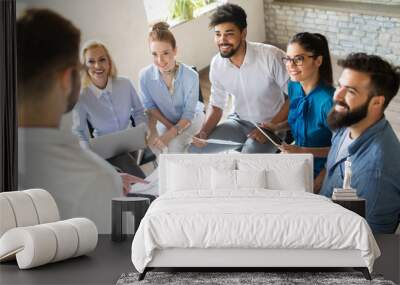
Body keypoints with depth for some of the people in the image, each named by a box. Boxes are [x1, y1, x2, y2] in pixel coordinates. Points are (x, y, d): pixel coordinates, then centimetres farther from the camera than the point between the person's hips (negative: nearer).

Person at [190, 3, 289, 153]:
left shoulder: (271, 56, -26)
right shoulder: (217, 63, -9)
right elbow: (216, 106, 3)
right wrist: (203, 132, -15)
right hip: (238, 121, 5)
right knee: (194, 150, -3)